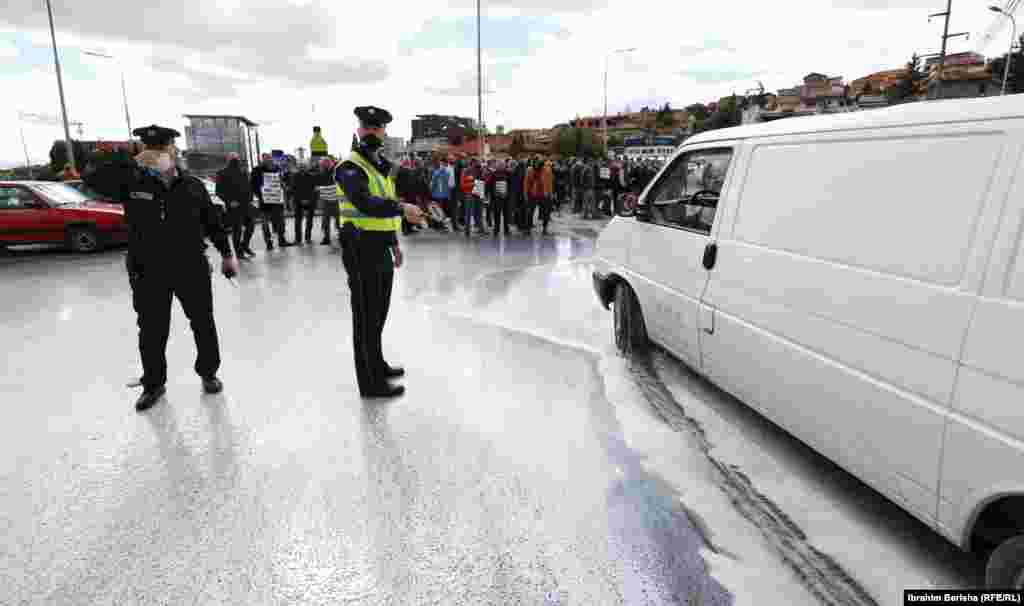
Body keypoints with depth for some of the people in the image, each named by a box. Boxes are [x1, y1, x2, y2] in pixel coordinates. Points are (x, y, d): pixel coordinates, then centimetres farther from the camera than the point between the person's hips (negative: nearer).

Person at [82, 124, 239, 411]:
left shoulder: (193, 186, -2)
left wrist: (227, 254, 9)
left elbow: (213, 223, 6)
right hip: (149, 274, 0)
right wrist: (133, 164, -26)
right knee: (151, 333, 11)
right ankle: (153, 385, 32)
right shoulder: (132, 183, -5)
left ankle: (208, 373, 35)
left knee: (203, 324, 13)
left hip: (192, 269, 0)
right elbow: (91, 178, -19)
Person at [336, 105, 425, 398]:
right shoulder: (350, 167, -12)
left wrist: (394, 242, 21)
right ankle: (370, 382, 5)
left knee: (379, 313, 19)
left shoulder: (381, 166, 17)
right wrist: (401, 208, -35)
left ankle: (378, 365, 35)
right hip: (362, 252, -9)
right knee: (366, 316, -3)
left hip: (381, 250, 9)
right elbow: (365, 203, -31)